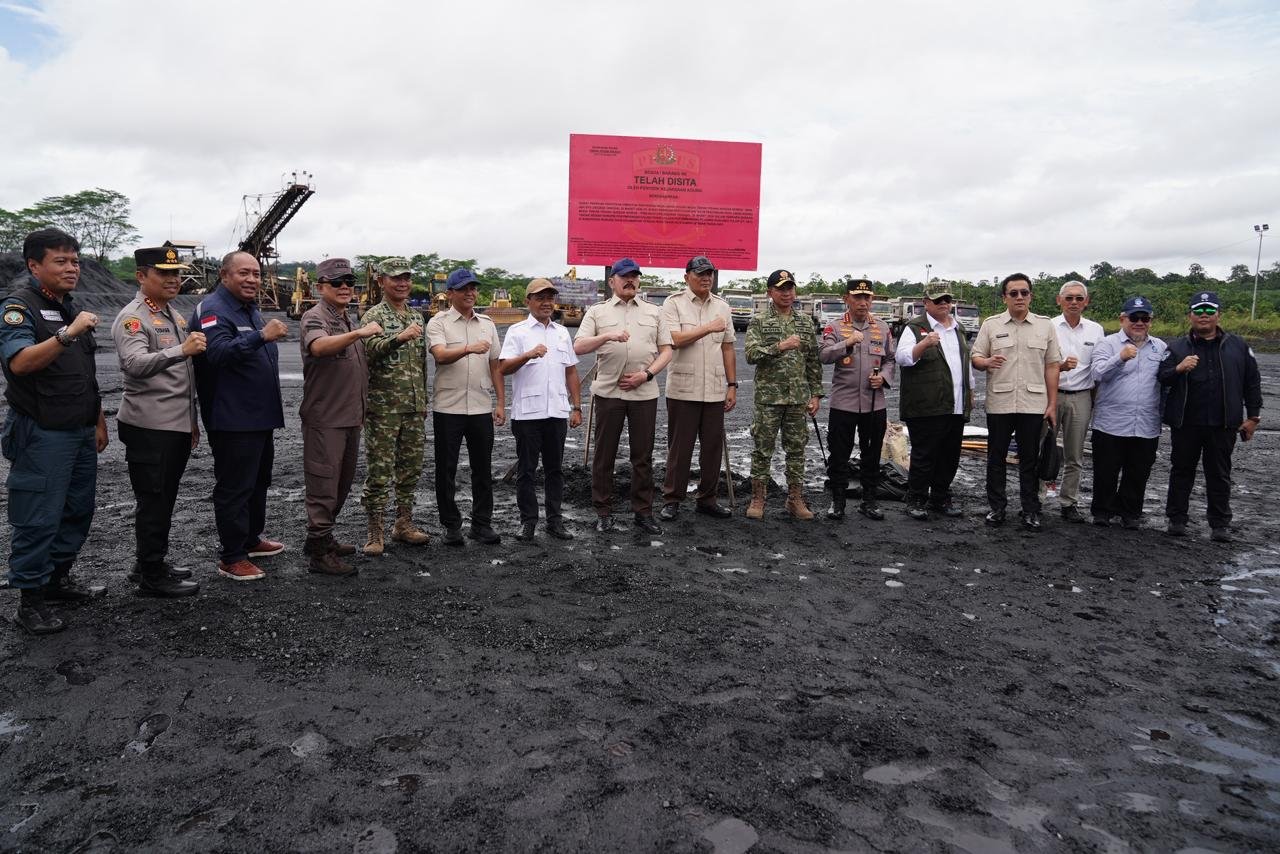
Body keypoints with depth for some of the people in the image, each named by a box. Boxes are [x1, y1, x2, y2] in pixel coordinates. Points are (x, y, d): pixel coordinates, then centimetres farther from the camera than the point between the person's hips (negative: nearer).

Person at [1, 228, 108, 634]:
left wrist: (98, 421, 18)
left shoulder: (70, 308, 16)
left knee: (78, 511, 14)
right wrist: (67, 333, -33)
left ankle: (58, 578, 27)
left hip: (81, 432, 8)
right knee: (38, 518, -3)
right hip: (42, 435, -8)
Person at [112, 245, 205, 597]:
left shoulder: (174, 315, 17)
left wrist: (192, 419, 23)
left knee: (164, 499, 17)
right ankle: (151, 575, 9)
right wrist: (181, 350, -43)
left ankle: (154, 563, 29)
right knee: (153, 501, -1)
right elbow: (135, 364, -29)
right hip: (149, 427, -8)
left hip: (177, 425, 9)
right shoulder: (133, 318, -11)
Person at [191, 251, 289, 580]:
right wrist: (260, 336, -40)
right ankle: (231, 558, 4)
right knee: (235, 487, -4)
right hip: (232, 420, -10)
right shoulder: (213, 310, -14)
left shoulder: (251, 309, 17)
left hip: (260, 417, 10)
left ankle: (251, 539, 33)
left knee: (259, 481, 19)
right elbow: (218, 352, -31)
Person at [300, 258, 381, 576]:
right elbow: (318, 346, -33)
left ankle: (322, 538, 30)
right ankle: (319, 555, 2)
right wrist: (358, 333, -45)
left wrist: (361, 409, 23)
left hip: (350, 418, 9)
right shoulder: (315, 316, -10)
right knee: (323, 486, -4)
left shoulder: (347, 320, 18)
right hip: (325, 418, -9)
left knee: (342, 483, 17)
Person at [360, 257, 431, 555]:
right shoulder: (373, 316, -5)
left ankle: (404, 523, 23)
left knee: (411, 468, 11)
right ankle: (375, 532, 7)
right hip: (383, 407, -6)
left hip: (414, 408, 6)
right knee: (379, 471, -2)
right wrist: (399, 338, -43)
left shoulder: (417, 316, 14)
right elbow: (372, 348, -25)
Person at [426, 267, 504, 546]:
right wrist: (469, 348, -36)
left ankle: (482, 523, 18)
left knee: (482, 469, 8)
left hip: (482, 408, 4)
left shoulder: (487, 324, 13)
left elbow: (495, 365, 14)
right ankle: (451, 525, 16)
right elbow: (440, 355, -19)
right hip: (448, 408, -3)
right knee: (446, 470, 4)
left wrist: (501, 402, 8)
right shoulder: (438, 323, -1)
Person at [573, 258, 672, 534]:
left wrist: (646, 374, -6)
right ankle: (603, 512, 16)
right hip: (608, 392, -1)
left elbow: (666, 350, 10)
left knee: (643, 456, 6)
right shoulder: (597, 312, 6)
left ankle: (643, 512, 16)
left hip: (644, 393, 2)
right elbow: (578, 347, -5)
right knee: (604, 455, 4)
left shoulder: (653, 312, 12)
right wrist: (607, 336, -22)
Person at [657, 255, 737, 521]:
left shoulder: (722, 307, 12)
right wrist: (708, 328, -14)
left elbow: (728, 348, 13)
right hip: (683, 389, -4)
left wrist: (732, 385, 9)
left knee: (713, 447, 8)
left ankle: (706, 499, 20)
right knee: (679, 448, 2)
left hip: (715, 390, 4)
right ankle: (671, 500, 13)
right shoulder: (673, 303, -2)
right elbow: (673, 340, -16)